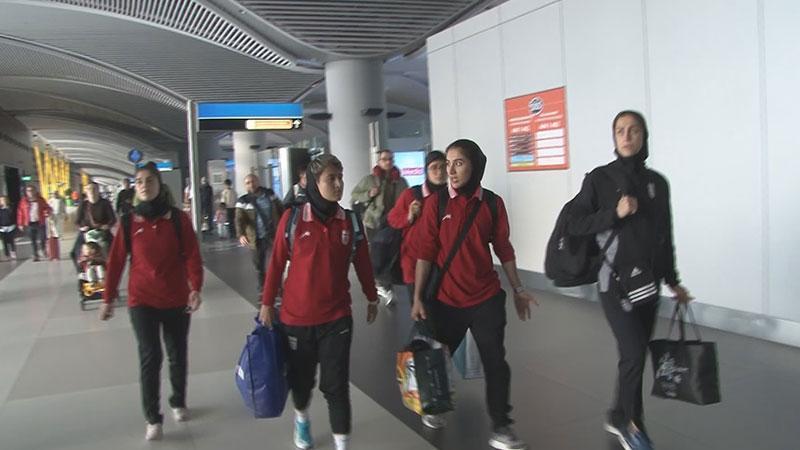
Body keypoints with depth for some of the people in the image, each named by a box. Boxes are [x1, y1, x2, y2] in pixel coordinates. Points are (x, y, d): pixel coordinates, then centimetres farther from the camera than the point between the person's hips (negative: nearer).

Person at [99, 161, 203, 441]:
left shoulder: (179, 218, -4)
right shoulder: (128, 222, -2)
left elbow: (192, 255, -8)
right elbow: (116, 262, 2)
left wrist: (195, 288, -20)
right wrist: (108, 298, 3)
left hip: (176, 300, 1)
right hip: (141, 301, 0)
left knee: (177, 355, 13)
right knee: (150, 358, -4)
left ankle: (178, 403, 36)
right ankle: (153, 419, 9)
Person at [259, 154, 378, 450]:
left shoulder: (351, 221, -3)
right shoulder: (292, 218, -9)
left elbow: (362, 263, 8)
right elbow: (277, 263, -2)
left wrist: (372, 298, 16)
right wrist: (267, 303, 2)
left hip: (337, 316, 0)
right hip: (296, 316, 0)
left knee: (336, 384, -2)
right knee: (301, 377, 18)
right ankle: (301, 418, 50)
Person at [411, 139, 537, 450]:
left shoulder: (492, 203, -2)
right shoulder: (436, 203, -7)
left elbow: (503, 249, 7)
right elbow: (425, 253, -7)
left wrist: (518, 289, 10)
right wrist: (417, 298, -9)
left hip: (486, 299, 1)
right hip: (445, 299, -1)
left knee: (496, 363, 3)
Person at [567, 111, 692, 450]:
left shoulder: (657, 182, 8)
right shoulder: (599, 178, -4)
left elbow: (665, 236, 14)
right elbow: (574, 225, -6)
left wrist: (673, 281, 16)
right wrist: (615, 214, -18)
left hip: (649, 282, 4)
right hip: (615, 280, -4)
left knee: (636, 354, 9)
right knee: (633, 354, -11)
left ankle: (618, 418, 29)